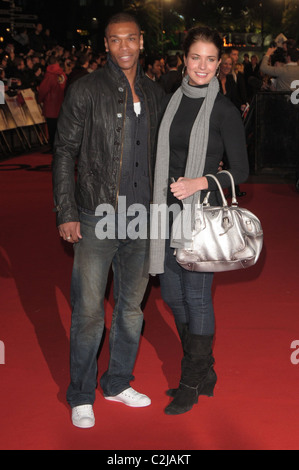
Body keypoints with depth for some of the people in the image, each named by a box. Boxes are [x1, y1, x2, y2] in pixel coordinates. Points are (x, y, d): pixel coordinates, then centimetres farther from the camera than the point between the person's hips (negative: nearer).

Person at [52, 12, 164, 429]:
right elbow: (64, 153, -5)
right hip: (97, 218, -5)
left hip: (141, 218, 5)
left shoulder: (154, 94, 9)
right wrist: (66, 214, -9)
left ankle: (118, 383, 30)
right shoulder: (86, 90, -5)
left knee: (131, 305, 14)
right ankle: (81, 396, 16)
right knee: (89, 310, 0)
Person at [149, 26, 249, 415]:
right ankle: (204, 371, 31)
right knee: (172, 295, 13)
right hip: (168, 209, 7)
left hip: (201, 212, -6)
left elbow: (240, 170, -6)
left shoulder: (225, 111, -8)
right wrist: (156, 203, 11)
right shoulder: (173, 101, 8)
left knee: (196, 298, 1)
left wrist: (200, 183, -19)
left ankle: (192, 384, 17)